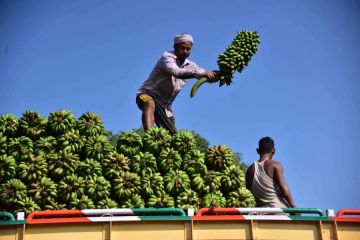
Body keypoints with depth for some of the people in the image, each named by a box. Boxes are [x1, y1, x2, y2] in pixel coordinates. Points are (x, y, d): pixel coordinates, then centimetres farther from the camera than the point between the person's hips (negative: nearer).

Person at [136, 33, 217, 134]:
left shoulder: (190, 65, 8)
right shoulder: (167, 57, -12)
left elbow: (209, 77, 0)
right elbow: (177, 72, -32)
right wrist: (202, 73, -37)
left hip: (164, 106, 8)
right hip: (148, 94, -7)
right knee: (150, 105, -41)